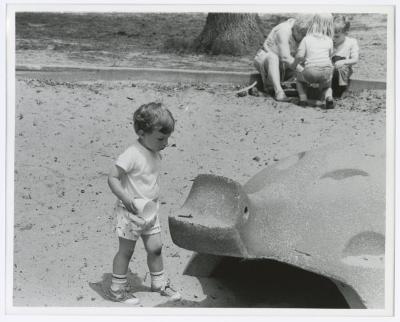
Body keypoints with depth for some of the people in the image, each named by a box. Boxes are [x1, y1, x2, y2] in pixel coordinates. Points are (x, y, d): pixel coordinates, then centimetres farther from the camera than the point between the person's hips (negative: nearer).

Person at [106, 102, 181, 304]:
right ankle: (117, 289, 20)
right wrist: (127, 199, -30)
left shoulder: (155, 154, 3)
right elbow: (112, 178, -23)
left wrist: (154, 201, 9)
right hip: (131, 212, -7)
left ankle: (159, 282, 32)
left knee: (155, 247, 13)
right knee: (126, 250, 5)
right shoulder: (132, 155, -23)